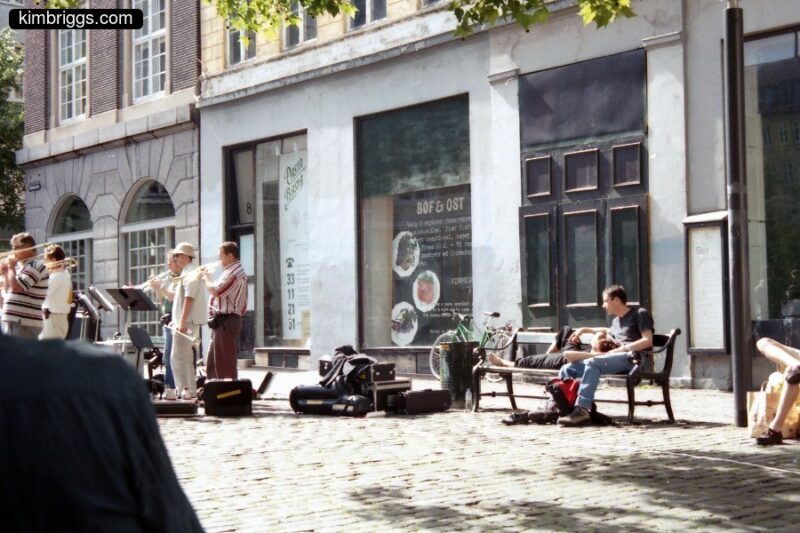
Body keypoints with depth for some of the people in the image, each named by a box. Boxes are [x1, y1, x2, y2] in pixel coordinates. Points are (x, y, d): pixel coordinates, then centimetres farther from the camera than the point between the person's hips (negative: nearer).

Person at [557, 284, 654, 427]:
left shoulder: (640, 313, 5)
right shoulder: (615, 321, 30)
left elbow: (648, 341, -8)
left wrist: (623, 348, -16)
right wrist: (585, 330, 43)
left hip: (632, 358, -8)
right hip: (616, 358, 8)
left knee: (593, 363, -35)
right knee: (567, 369, -4)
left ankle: (582, 410, -44)